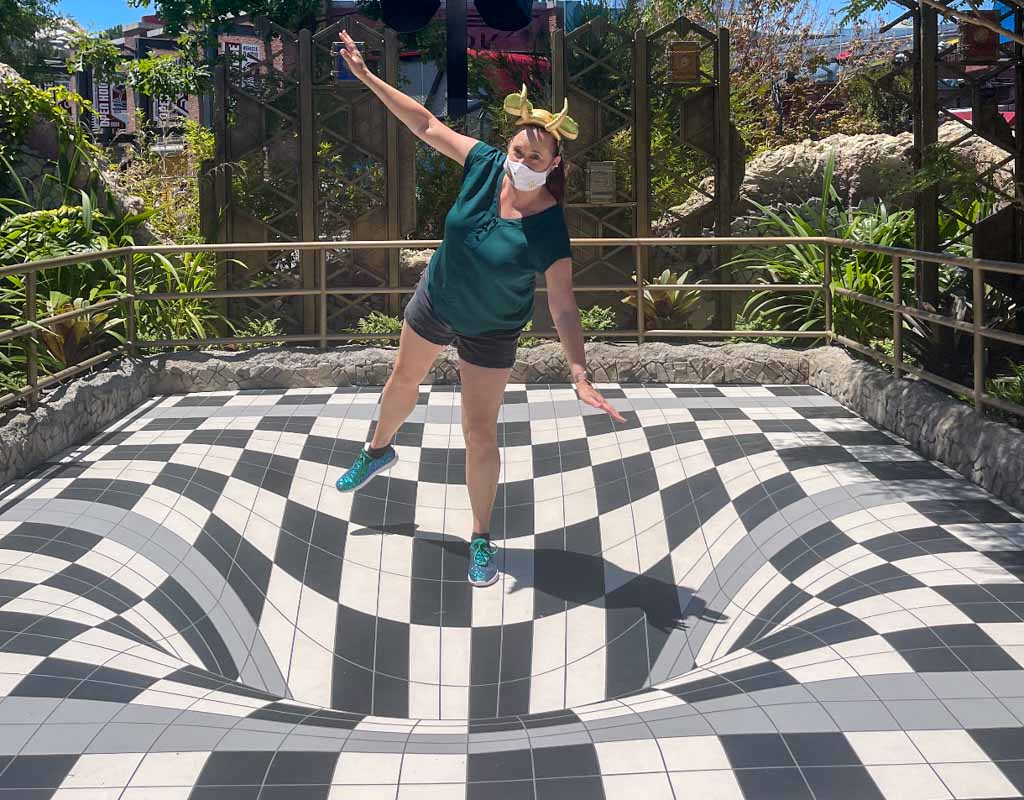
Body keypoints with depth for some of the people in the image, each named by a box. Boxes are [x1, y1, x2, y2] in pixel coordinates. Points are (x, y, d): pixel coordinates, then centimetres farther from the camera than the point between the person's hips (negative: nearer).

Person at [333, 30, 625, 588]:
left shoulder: (549, 230, -31)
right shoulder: (486, 166, -22)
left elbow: (563, 307, -31)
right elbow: (426, 124, -12)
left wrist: (581, 377, -40)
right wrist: (367, 76, -14)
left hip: (490, 334, -4)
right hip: (434, 301, 4)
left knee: (480, 434, 0)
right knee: (405, 378, 28)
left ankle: (481, 539, 22)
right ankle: (379, 451, 60)